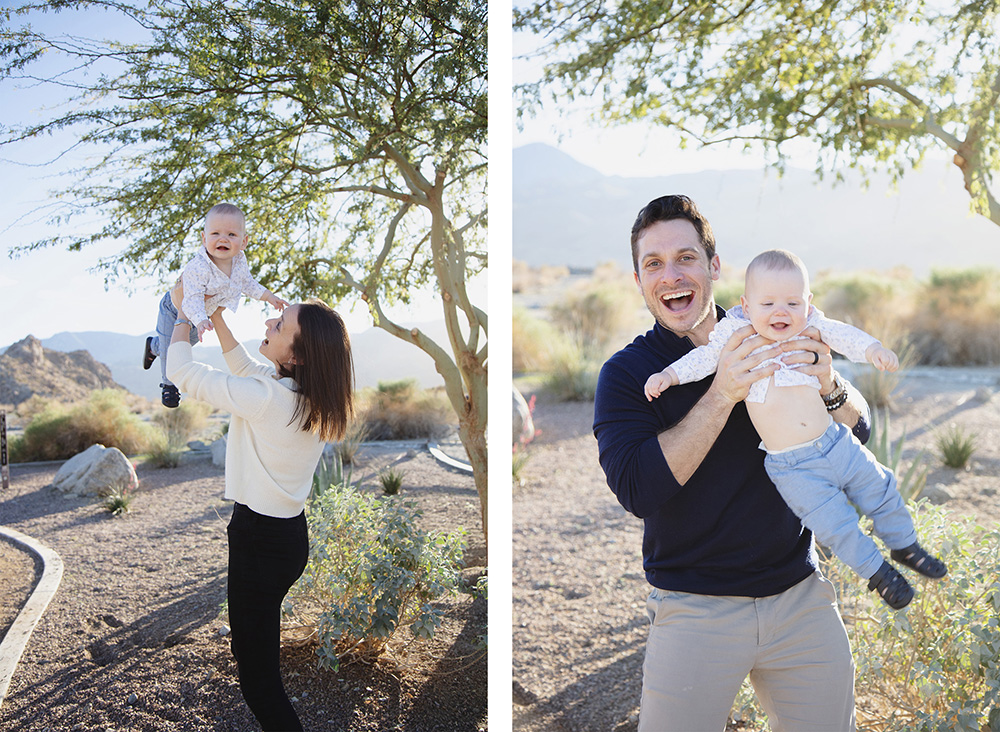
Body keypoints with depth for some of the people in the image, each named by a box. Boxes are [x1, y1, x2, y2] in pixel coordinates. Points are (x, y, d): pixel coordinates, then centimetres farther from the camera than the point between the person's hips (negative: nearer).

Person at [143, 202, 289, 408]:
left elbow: (247, 283, 0)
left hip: (207, 311, 7)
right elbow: (192, 298, -47)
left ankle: (153, 346, 59)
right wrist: (200, 320, -63)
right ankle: (169, 384, 32)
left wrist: (268, 295, -5)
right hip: (175, 309, -7)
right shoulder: (198, 268, -44)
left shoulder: (240, 262, -19)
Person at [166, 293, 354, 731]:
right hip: (290, 534, 9)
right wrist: (217, 319, 14)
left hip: (261, 541, -9)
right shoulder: (310, 394, -3)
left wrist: (184, 317, 2)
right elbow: (246, 368, 16)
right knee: (258, 645, 30)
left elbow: (182, 372, -14)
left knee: (257, 677, 1)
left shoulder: (268, 398, -27)